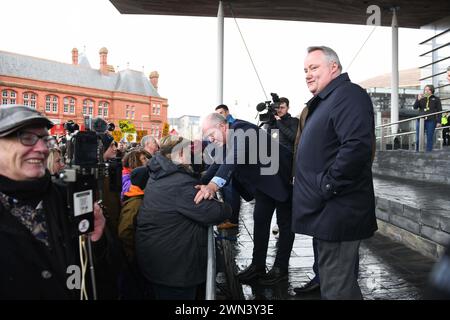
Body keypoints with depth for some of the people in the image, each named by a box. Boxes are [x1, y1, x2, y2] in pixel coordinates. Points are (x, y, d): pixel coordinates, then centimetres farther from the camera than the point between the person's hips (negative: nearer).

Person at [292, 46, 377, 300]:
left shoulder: (348, 94, -14)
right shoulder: (324, 102, 18)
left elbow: (357, 146, -30)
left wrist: (326, 186, -23)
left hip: (337, 211, -10)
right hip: (329, 211, 10)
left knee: (337, 289, 1)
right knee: (342, 283, 23)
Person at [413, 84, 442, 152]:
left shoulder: (436, 99, 8)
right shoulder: (422, 98, 12)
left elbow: (439, 111, 5)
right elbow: (415, 107, 3)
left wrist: (438, 122, -3)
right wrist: (418, 100, -14)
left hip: (431, 121, -1)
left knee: (430, 138, 1)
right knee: (418, 138, 1)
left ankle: (429, 152, 7)